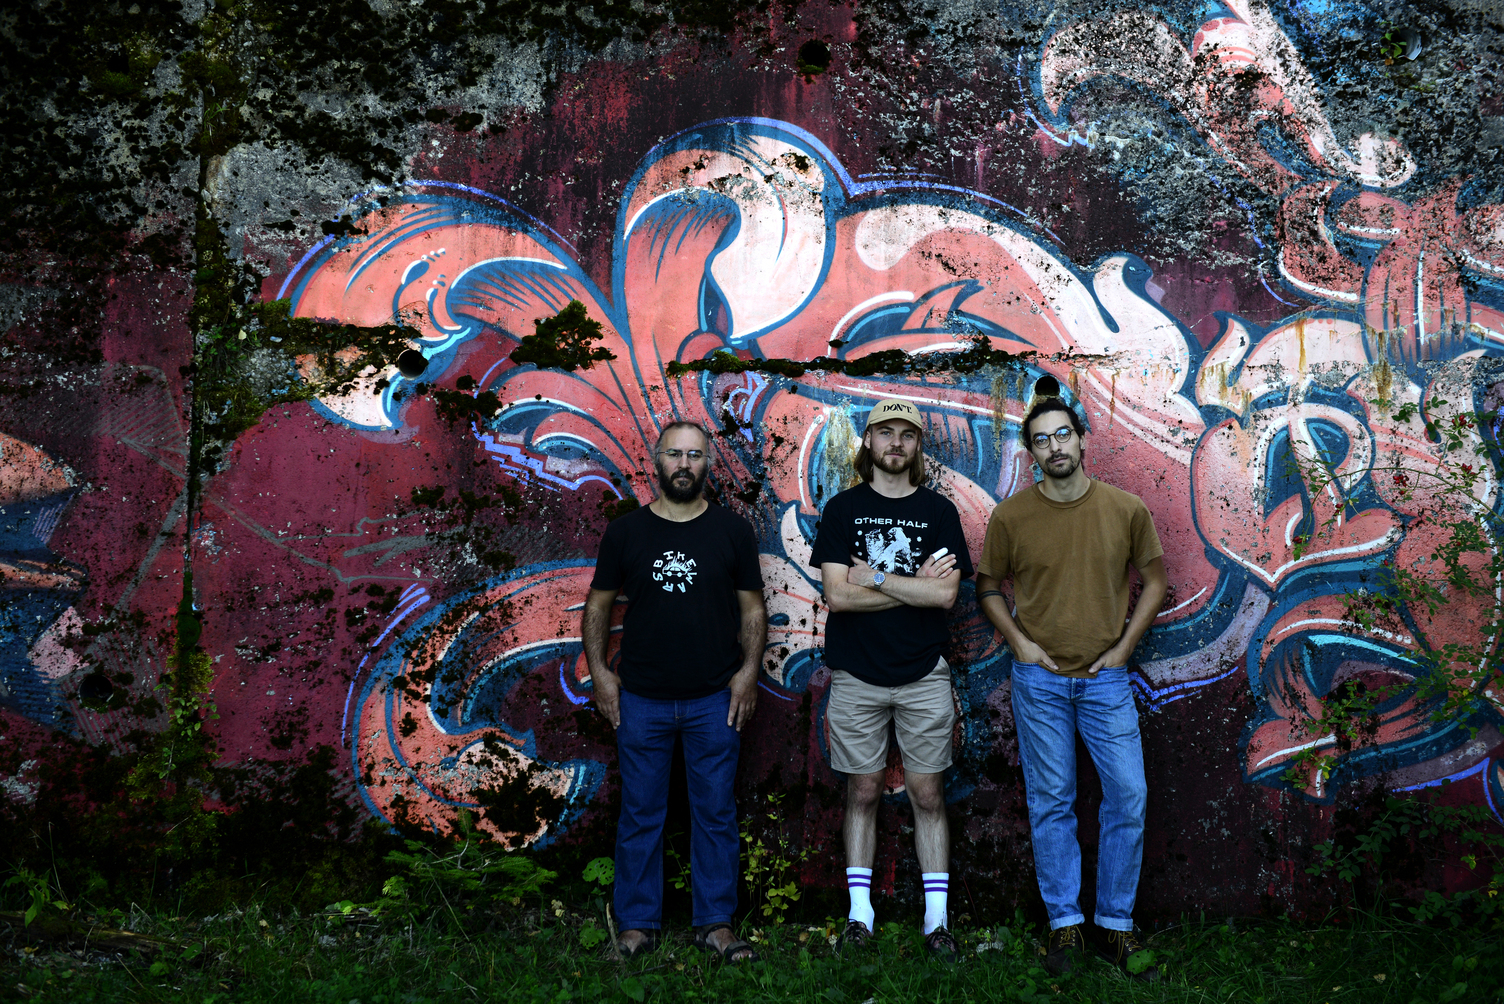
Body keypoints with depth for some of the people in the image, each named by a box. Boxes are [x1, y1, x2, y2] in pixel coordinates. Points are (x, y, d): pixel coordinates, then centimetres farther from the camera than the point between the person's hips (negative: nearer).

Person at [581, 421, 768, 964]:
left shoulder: (733, 531, 3)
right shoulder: (625, 531, 4)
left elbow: (753, 607, 6)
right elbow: (598, 604, 9)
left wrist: (749, 669, -6)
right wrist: (598, 670, 0)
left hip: (715, 700, 0)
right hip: (641, 700, 0)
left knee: (715, 813, 7)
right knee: (640, 815, 7)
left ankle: (715, 921, 18)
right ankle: (637, 923, 19)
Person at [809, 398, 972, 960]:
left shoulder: (939, 512, 4)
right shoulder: (843, 510, 3)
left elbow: (946, 595, -9)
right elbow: (837, 595, -8)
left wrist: (875, 578, -10)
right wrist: (916, 584, -9)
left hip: (924, 677, 0)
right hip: (857, 676, 0)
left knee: (928, 794, 5)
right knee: (863, 792, 8)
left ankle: (936, 918, 12)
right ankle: (860, 911, 17)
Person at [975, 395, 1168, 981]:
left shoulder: (1126, 510, -4)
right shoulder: (1010, 516, -5)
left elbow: (1154, 580, 7)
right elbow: (989, 586, 7)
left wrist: (1124, 646, 0)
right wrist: (1019, 643, -4)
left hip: (1106, 677, 1)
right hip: (1040, 678, -1)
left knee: (1129, 796, 1)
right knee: (1051, 803, 6)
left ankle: (1114, 926, 16)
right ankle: (1064, 925, 18)